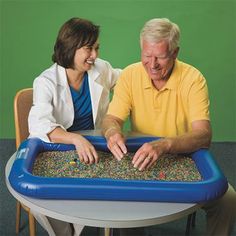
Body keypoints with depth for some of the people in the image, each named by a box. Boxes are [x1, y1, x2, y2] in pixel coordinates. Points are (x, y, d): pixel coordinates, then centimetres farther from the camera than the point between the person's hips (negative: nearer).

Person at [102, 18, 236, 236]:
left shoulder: (193, 79, -13)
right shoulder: (130, 75, -5)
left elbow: (203, 135, -23)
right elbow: (111, 119, -7)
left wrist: (164, 145, -43)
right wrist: (113, 132, -33)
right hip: (140, 160, 1)